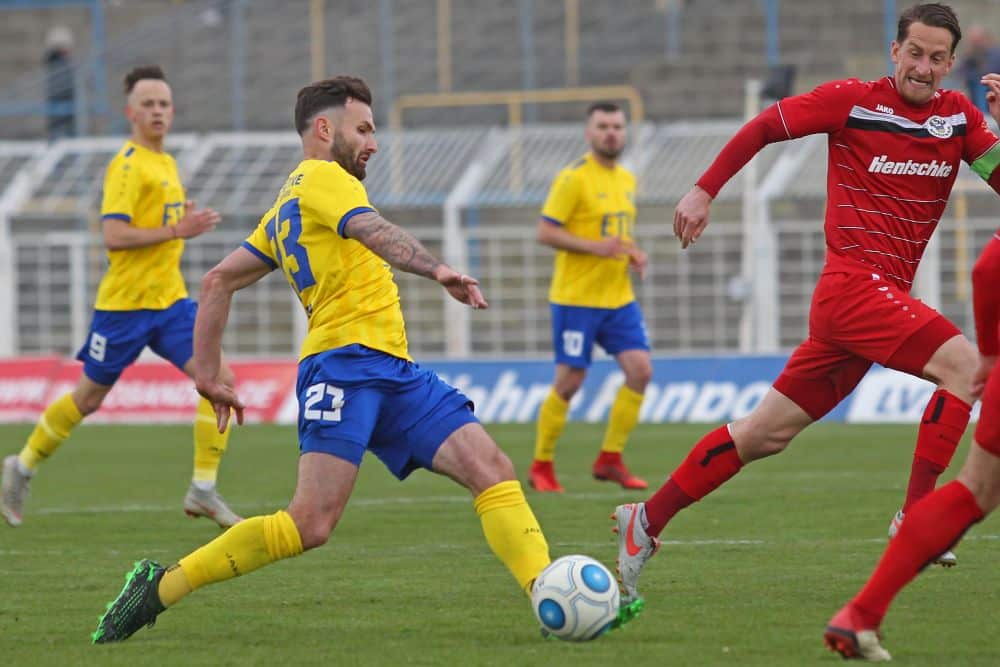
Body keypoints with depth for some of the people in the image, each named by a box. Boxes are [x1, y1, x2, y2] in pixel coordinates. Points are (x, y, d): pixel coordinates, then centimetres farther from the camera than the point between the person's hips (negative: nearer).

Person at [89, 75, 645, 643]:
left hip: (394, 372, 10)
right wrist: (437, 270, -33)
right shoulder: (321, 178, 1)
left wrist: (209, 371, 25)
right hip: (346, 364, -10)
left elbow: (219, 282, 27)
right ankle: (162, 586, -6)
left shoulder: (286, 208, 28)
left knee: (492, 470, -7)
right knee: (312, 523, -18)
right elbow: (373, 231, -20)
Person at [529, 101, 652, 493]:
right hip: (577, 297, -7)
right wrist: (595, 247, -23)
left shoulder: (627, 180, 13)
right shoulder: (574, 178, -10)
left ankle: (610, 460, 4)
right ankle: (541, 466, 11)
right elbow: (546, 232, -14)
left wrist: (633, 254, 5)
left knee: (640, 371, -6)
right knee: (569, 382, -3)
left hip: (619, 298, 7)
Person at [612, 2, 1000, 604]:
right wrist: (705, 191, 2)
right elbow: (765, 127, 5)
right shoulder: (854, 101, -4)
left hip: (887, 295, 6)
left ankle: (646, 522, 17)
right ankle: (916, 516, -22)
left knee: (767, 433, 9)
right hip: (854, 281, -6)